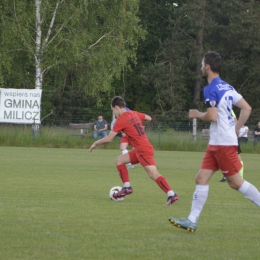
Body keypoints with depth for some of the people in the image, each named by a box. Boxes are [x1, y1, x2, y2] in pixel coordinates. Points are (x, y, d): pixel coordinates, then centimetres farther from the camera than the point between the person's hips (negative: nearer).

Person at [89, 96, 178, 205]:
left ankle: (171, 195, -26)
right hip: (139, 150, 9)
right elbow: (148, 118, 26)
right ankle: (127, 188, 11)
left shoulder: (121, 120, -12)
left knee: (153, 174, -18)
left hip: (143, 150, -9)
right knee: (119, 160, 15)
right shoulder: (133, 113, 11)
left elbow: (109, 139, -10)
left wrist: (96, 143, 6)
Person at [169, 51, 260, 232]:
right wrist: (236, 130, 17)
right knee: (201, 178, 5)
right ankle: (192, 221, 3)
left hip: (223, 143, -10)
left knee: (235, 182, -3)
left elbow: (212, 116, -22)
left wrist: (197, 114, -3)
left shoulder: (211, 89, -14)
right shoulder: (227, 87, 13)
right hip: (216, 143, 10)